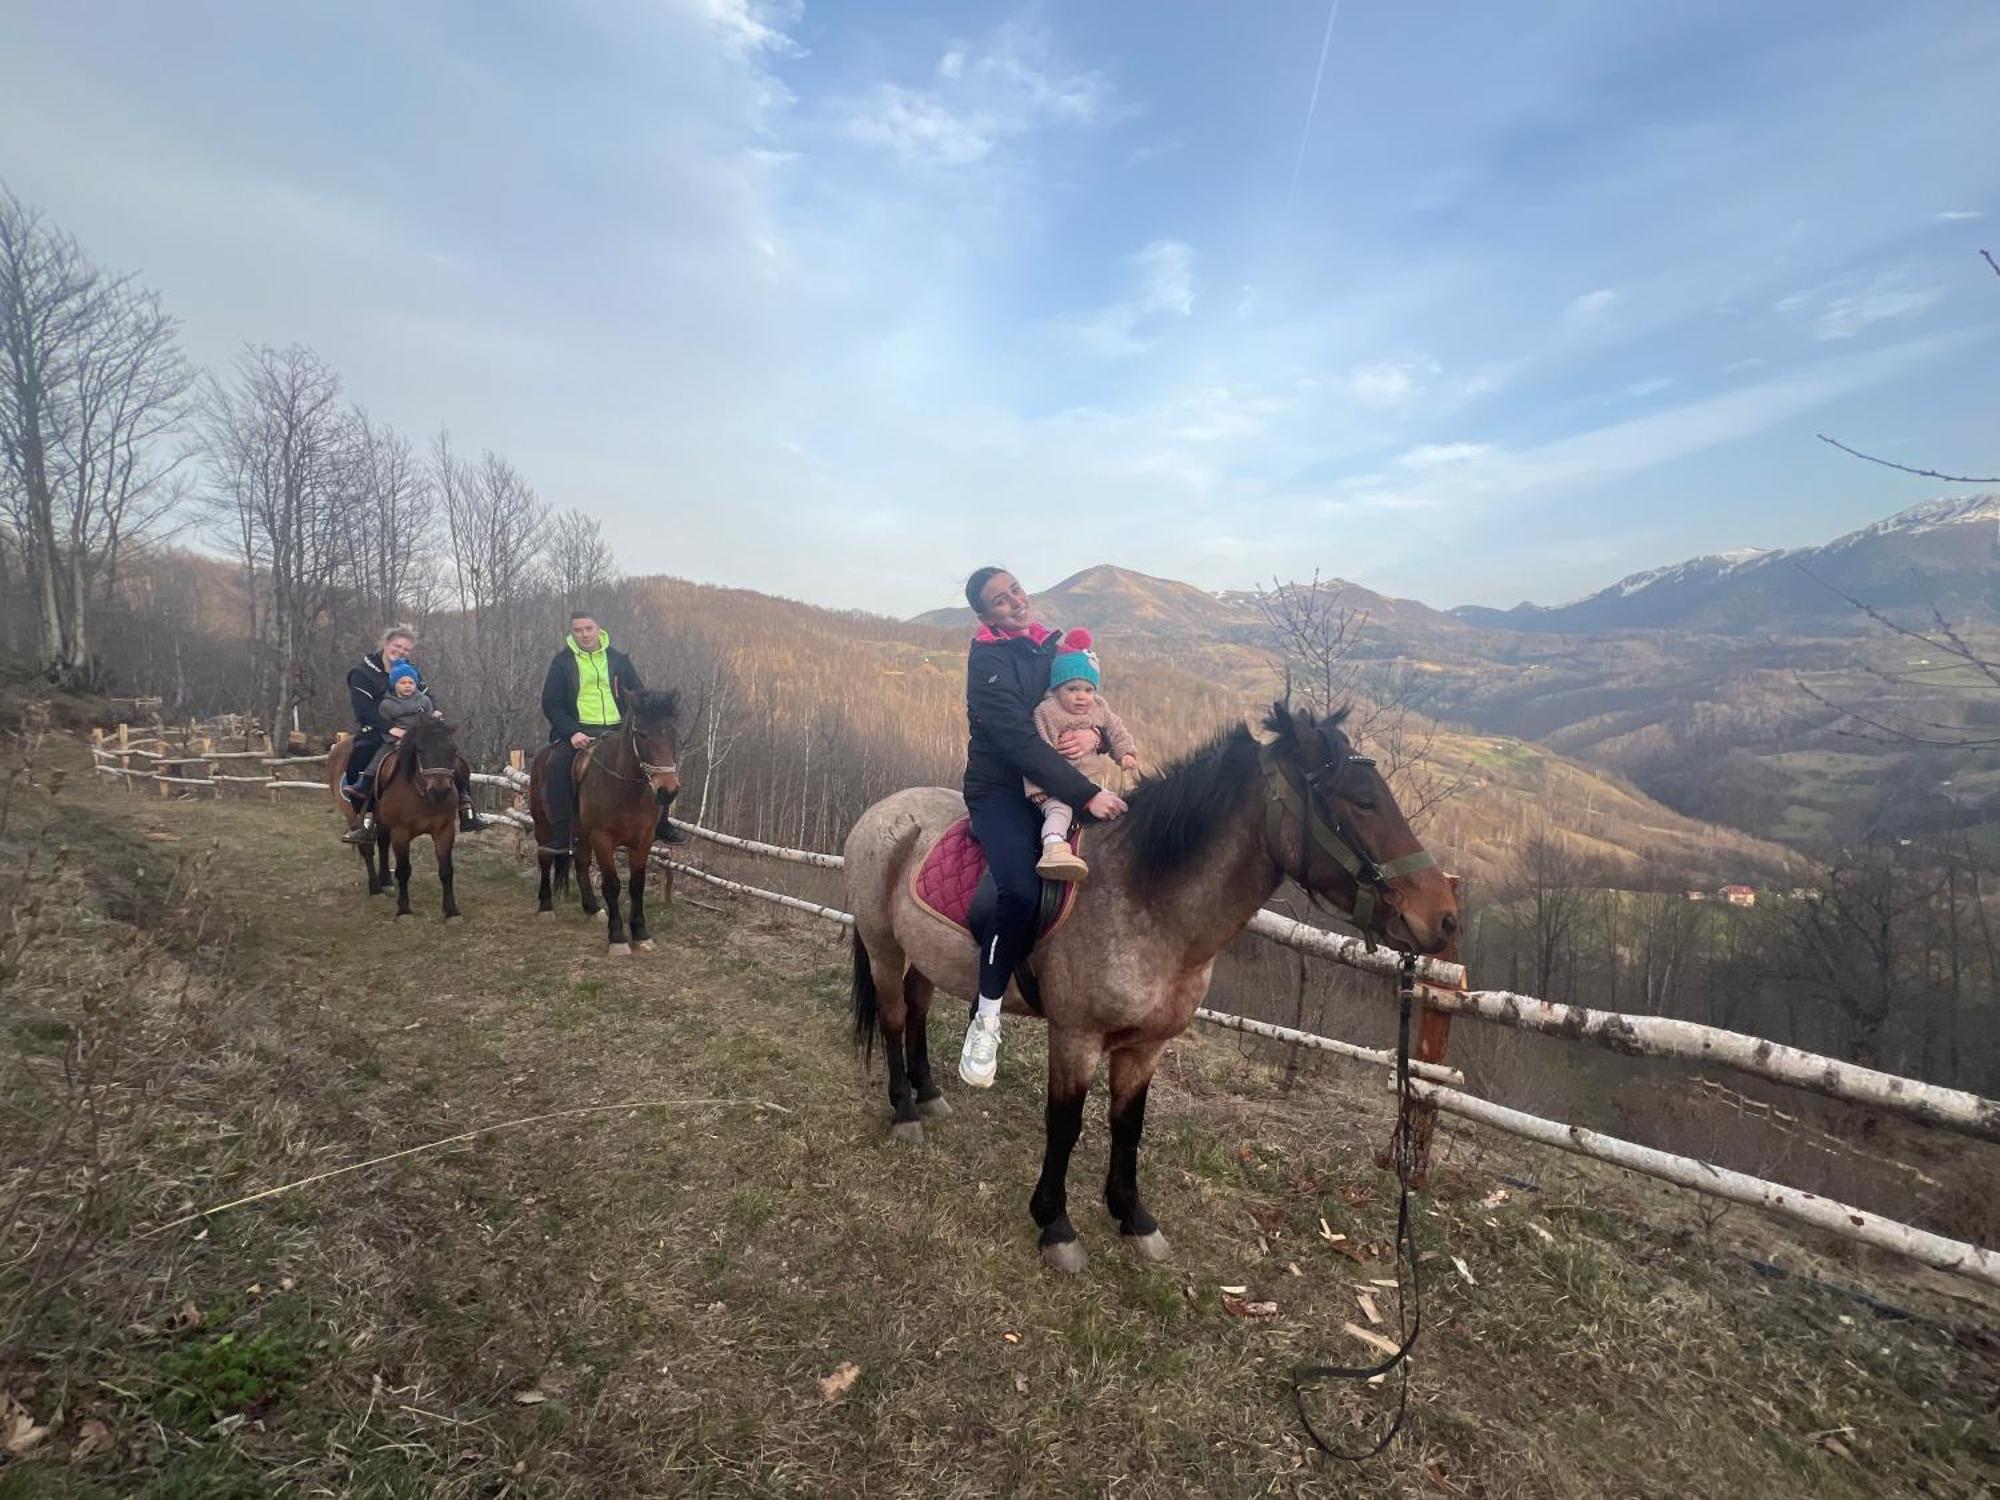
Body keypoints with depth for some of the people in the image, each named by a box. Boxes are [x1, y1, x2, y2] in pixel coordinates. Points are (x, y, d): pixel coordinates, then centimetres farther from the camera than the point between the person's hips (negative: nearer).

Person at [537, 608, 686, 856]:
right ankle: (560, 834, -23)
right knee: (557, 765, -30)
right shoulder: (563, 661, 5)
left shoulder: (618, 659, 11)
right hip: (579, 731, -2)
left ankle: (659, 823, 5)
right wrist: (572, 733, -14)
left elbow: (639, 695, 14)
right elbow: (550, 703, 2)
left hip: (618, 730, 2)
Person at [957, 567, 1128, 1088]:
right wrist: (1087, 795, -27)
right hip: (1000, 791, -7)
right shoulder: (988, 661, -11)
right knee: (1022, 890, -29)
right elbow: (1020, 742, -22)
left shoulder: (1051, 648, 11)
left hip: (1053, 788, 8)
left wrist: (1094, 735, -12)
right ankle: (986, 1019, -14)